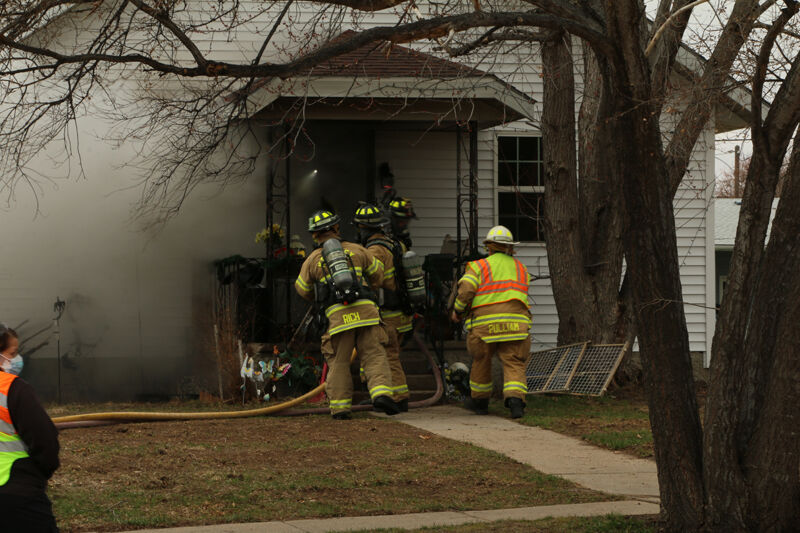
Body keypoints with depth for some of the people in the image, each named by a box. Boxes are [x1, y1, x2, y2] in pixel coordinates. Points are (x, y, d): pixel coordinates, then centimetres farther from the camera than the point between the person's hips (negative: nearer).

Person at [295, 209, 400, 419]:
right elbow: (377, 274, 26)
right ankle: (381, 393, -20)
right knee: (374, 356, 1)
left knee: (338, 363, 8)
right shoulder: (356, 250, 15)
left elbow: (302, 289, 23)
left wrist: (319, 298, 43)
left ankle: (340, 407, 5)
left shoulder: (313, 260, 12)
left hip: (338, 315, 0)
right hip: (366, 310, 0)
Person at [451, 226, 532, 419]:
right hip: (516, 323, 1)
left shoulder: (479, 266, 7)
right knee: (514, 364, -3)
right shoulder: (521, 269, 19)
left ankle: (479, 400, 32)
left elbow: (466, 289, -5)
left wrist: (458, 310, 10)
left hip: (485, 323, -1)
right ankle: (515, 399, -26)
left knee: (481, 360, 18)